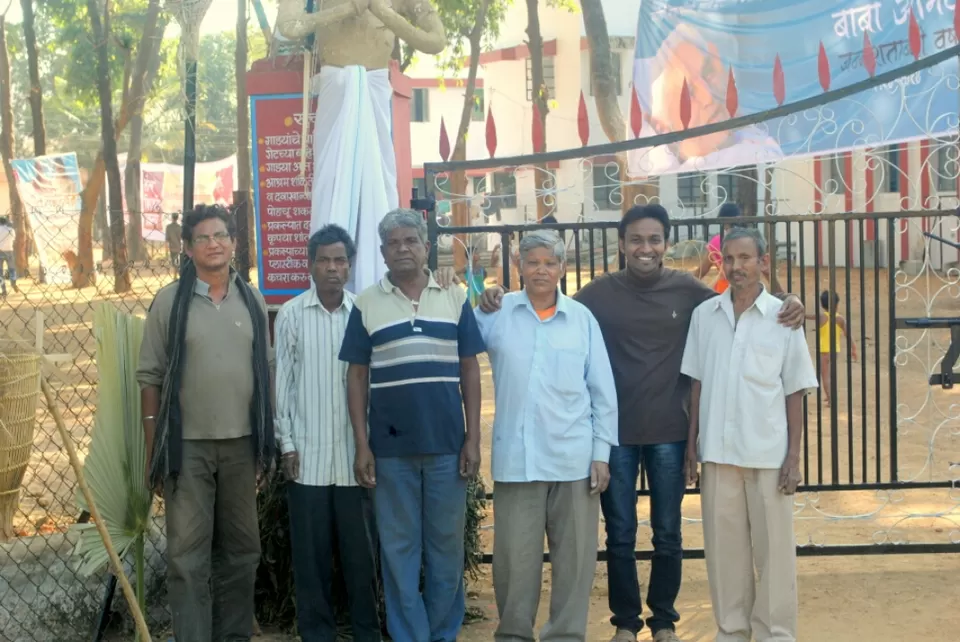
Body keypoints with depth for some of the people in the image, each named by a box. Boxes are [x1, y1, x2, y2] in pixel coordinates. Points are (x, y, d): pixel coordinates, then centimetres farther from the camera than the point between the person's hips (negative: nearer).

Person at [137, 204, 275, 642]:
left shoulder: (253, 302, 7)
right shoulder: (169, 301, -2)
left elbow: (266, 373, 11)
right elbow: (150, 377, -1)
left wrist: (267, 444, 8)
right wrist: (153, 450, -5)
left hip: (241, 443, 3)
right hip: (186, 444, -3)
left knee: (241, 550, 11)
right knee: (188, 555, -1)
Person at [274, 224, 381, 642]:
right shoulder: (292, 314, 1)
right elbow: (283, 381, 3)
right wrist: (287, 443, -1)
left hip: (355, 454, 0)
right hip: (308, 455, 0)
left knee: (361, 549, 6)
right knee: (311, 552, 6)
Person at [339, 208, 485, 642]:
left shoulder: (455, 299, 6)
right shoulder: (366, 304, 4)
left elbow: (469, 369, 6)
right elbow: (357, 376, 3)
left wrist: (473, 437, 0)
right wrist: (361, 445, -3)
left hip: (447, 444, 1)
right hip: (391, 448, 0)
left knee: (447, 544, 9)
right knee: (399, 547, 6)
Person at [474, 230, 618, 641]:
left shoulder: (582, 318, 4)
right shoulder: (498, 312, 3)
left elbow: (603, 392, 5)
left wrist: (601, 453, 2)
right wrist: (481, 307, -12)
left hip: (574, 458, 0)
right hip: (515, 457, 0)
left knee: (574, 554, 7)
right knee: (515, 554, 7)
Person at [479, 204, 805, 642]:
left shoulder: (686, 289, -2)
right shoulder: (600, 293, -3)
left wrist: (787, 305, -11)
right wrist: (502, 302, -13)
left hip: (669, 432, 1)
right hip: (615, 432, 0)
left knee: (667, 534, 13)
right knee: (620, 535, 10)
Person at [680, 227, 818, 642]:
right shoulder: (704, 315, 5)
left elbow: (795, 393, 0)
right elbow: (697, 385, 9)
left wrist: (794, 456, -5)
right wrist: (691, 446, 5)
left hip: (768, 454, -2)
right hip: (718, 451, 2)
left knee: (773, 549, 3)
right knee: (723, 547, 8)